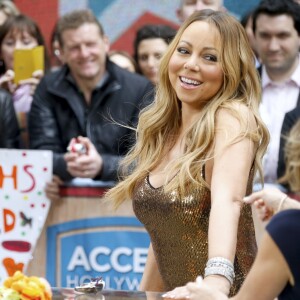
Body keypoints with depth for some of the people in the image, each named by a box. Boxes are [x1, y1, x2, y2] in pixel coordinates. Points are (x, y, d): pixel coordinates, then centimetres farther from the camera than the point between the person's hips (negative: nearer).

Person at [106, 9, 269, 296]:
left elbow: (227, 202, -26)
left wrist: (217, 278, -39)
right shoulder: (162, 132, 9)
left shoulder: (233, 117, -10)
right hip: (177, 295, 5)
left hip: (231, 294, -5)